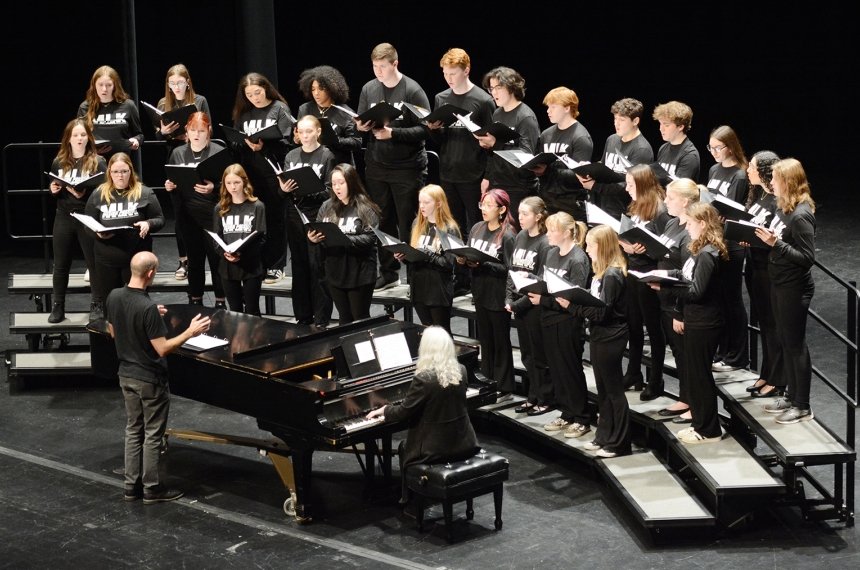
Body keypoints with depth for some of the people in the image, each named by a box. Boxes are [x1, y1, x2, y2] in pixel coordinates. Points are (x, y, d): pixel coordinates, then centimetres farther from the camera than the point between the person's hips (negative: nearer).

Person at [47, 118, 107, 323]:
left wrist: (84, 193, -23)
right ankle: (58, 307, 18)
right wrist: (54, 189, -4)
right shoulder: (59, 162, 7)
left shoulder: (98, 162, -5)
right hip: (64, 218, 4)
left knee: (94, 263, 3)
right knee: (61, 265, 9)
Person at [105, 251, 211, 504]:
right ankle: (152, 489, 16)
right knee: (153, 435, 7)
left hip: (127, 375, 7)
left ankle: (132, 486, 24)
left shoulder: (114, 297, -5)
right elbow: (162, 349, -26)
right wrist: (190, 332, -20)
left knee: (133, 430, 18)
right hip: (150, 380, -7)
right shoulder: (147, 308, -28)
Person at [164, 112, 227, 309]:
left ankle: (220, 301, 11)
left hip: (213, 213, -4)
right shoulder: (178, 153, 9)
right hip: (187, 214, 4)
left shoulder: (219, 152, -5)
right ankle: (195, 300, 22)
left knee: (216, 257, 1)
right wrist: (169, 186, -6)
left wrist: (213, 188, -25)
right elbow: (171, 182, 17)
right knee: (194, 258, 12)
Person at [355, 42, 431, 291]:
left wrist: (393, 133, -23)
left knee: (408, 224, 1)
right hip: (376, 166, 5)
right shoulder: (368, 89, 7)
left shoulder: (412, 90, -10)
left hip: (407, 168, -5)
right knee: (383, 221, 10)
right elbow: (360, 123, 14)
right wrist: (361, 127, -10)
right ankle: (388, 272, 20)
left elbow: (425, 129, -14)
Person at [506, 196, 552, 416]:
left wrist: (518, 304, -16)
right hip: (518, 304, 7)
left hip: (534, 305, -7)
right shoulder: (520, 237, 7)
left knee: (540, 355, 4)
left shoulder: (545, 243, -15)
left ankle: (546, 399, 14)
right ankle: (533, 396, 26)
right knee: (527, 355, 15)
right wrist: (509, 299, -1)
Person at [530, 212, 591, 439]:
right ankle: (566, 414, 26)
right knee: (556, 369, 14)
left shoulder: (577, 260, -16)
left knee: (571, 370, 3)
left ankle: (581, 420, 14)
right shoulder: (550, 253, 7)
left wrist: (543, 300, -20)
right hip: (549, 319, 7)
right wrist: (533, 288, -5)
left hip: (568, 322, -7)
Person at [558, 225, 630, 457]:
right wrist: (572, 302, -2)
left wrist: (572, 306, -21)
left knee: (614, 391, -1)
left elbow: (602, 312, -22)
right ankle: (604, 436, 26)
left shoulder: (612, 276, -20)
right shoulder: (602, 273, 10)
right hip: (599, 336, 10)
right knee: (603, 390, 16)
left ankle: (619, 444, 6)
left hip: (610, 339, -10)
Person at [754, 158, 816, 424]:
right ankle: (791, 396, 30)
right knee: (784, 342, 18)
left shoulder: (801, 215, -23)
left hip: (795, 288, -9)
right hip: (779, 283, 9)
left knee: (795, 344, 2)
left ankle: (802, 406, 13)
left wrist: (776, 243, -28)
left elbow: (807, 258, -23)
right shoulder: (784, 207, 4)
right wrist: (761, 240, 0)